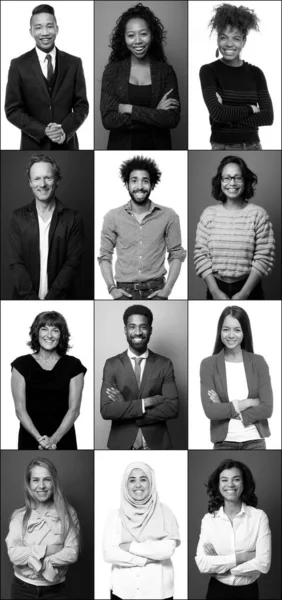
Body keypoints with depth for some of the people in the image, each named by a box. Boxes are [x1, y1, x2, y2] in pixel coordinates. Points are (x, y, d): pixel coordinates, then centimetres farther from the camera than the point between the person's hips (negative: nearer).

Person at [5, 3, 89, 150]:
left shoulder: (74, 63, 4)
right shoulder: (19, 65, 0)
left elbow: (82, 105, 5)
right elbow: (13, 110, -2)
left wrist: (65, 130, -14)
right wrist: (43, 131, -16)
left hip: (66, 146, 1)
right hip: (33, 147, -1)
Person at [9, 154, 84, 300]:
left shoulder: (73, 219, -2)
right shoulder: (18, 218, 1)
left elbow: (73, 263, -7)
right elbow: (16, 263, -4)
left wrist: (51, 297, -17)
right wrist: (32, 298, -16)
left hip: (60, 299, -1)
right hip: (25, 298, 1)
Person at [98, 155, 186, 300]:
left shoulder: (168, 216, 2)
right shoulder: (113, 217, 3)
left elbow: (176, 254, 5)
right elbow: (105, 256, 7)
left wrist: (167, 289, -4)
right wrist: (112, 288, -4)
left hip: (155, 291, 0)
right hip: (125, 292, 0)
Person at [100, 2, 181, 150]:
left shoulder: (166, 71, -3)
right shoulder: (112, 70, -4)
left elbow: (172, 119, -14)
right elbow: (108, 119, -14)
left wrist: (129, 109, -18)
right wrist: (155, 115, -17)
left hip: (157, 147, 0)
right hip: (121, 147, 0)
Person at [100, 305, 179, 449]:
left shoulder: (165, 364, -1)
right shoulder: (112, 365, -2)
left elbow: (172, 408, -10)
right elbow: (106, 410, -11)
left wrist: (125, 408, -15)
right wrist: (147, 402, -19)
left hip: (156, 444, 0)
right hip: (122, 444, 0)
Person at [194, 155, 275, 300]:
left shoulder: (258, 214, -5)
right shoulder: (209, 214, 0)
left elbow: (264, 257, -8)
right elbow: (201, 254, -2)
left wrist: (244, 292, -14)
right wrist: (215, 291, -11)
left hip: (249, 289, -1)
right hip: (216, 289, 1)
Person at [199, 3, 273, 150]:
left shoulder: (255, 73, 7)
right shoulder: (208, 71, -3)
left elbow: (268, 116, -4)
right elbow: (216, 112, -17)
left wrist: (228, 116, -12)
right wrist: (250, 109, -6)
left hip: (253, 148, 3)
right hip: (222, 148, -3)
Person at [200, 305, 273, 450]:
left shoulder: (258, 362, 0)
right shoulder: (208, 364, -3)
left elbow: (267, 408, -7)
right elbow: (210, 410, -13)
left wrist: (225, 409, -11)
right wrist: (249, 402, -12)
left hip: (255, 442, 1)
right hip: (224, 443, -1)